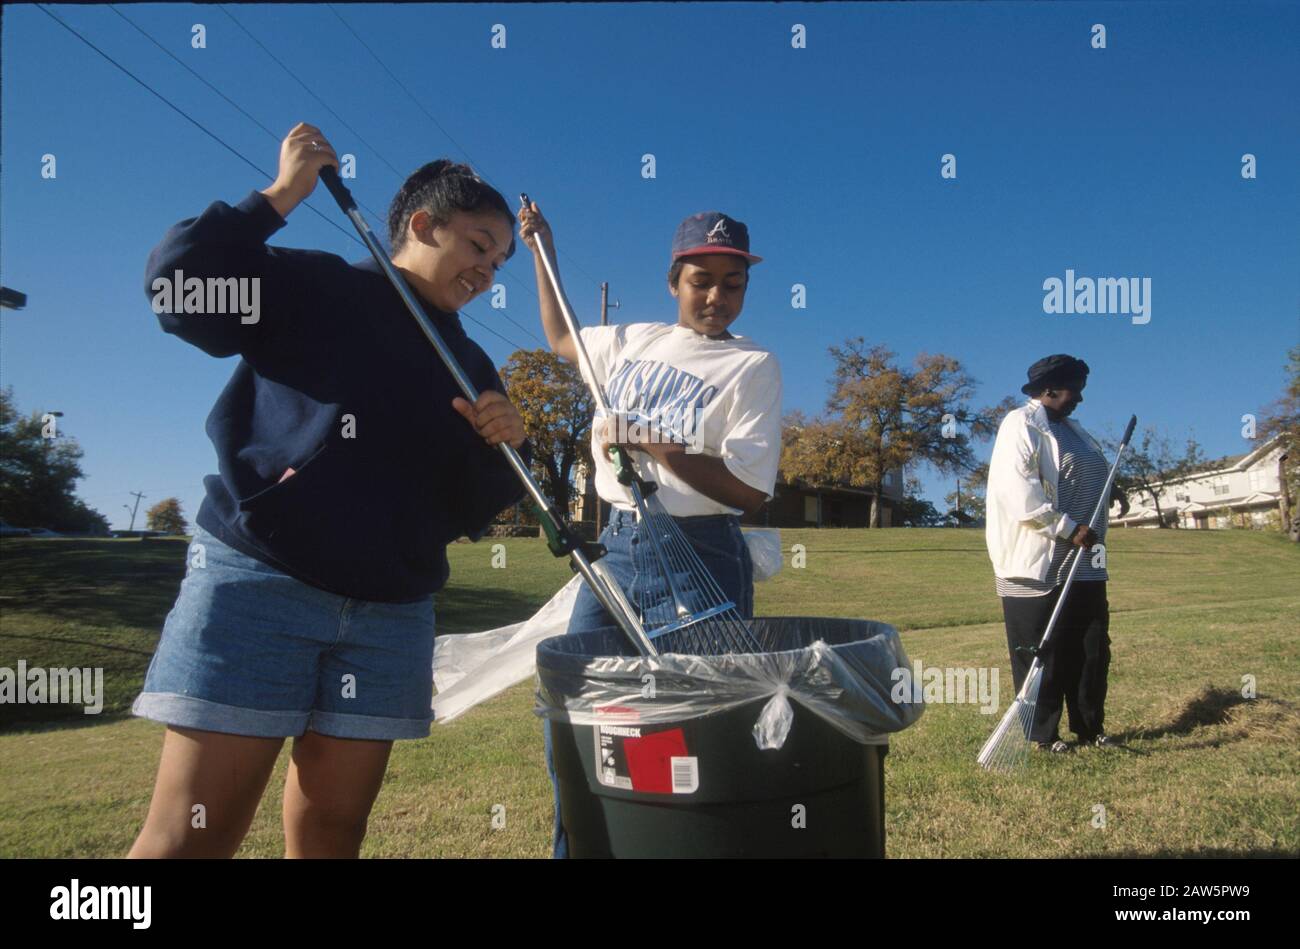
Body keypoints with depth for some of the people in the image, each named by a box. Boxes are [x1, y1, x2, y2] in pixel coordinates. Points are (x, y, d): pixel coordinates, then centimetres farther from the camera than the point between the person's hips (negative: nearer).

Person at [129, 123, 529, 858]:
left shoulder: (471, 368, 16)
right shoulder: (310, 288, 4)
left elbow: (472, 512, 13)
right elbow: (179, 290, -12)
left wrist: (500, 446, -6)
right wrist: (282, 195, -7)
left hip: (392, 613, 5)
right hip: (257, 581, -4)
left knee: (331, 830, 10)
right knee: (194, 835, -3)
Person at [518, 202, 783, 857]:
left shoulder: (752, 365, -3)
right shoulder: (634, 341, 11)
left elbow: (750, 492, -11)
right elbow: (560, 338, 32)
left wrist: (653, 444, -18)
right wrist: (543, 251, 30)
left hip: (699, 557, -4)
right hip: (616, 545, 5)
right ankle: (576, 845, 24)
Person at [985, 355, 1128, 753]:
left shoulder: (1070, 428, 20)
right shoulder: (1021, 425, -9)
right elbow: (1019, 492, -21)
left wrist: (1109, 490, 13)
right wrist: (1068, 528, -22)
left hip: (1083, 564, 9)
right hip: (1037, 565, -9)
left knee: (1092, 649, 12)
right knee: (1040, 655, 0)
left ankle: (1090, 728, 25)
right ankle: (1042, 734, 11)